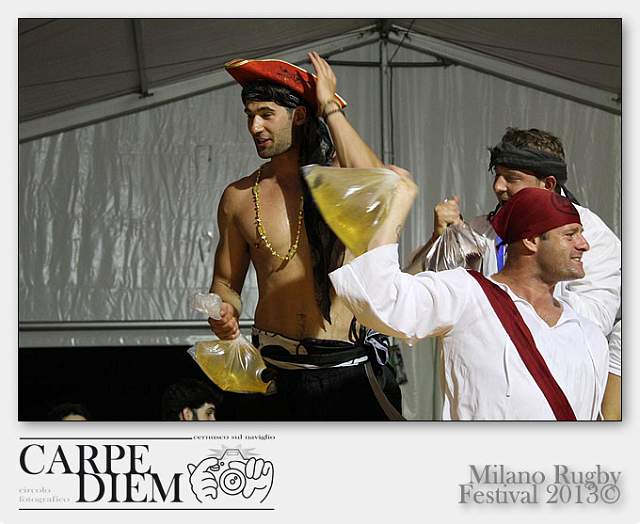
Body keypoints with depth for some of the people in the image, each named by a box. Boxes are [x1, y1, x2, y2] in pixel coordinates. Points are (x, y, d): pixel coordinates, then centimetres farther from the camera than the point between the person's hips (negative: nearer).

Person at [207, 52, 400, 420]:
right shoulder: (239, 197, 9)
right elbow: (227, 282, 18)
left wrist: (330, 107, -13)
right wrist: (225, 313, -6)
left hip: (351, 371, -2)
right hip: (276, 372, 2)